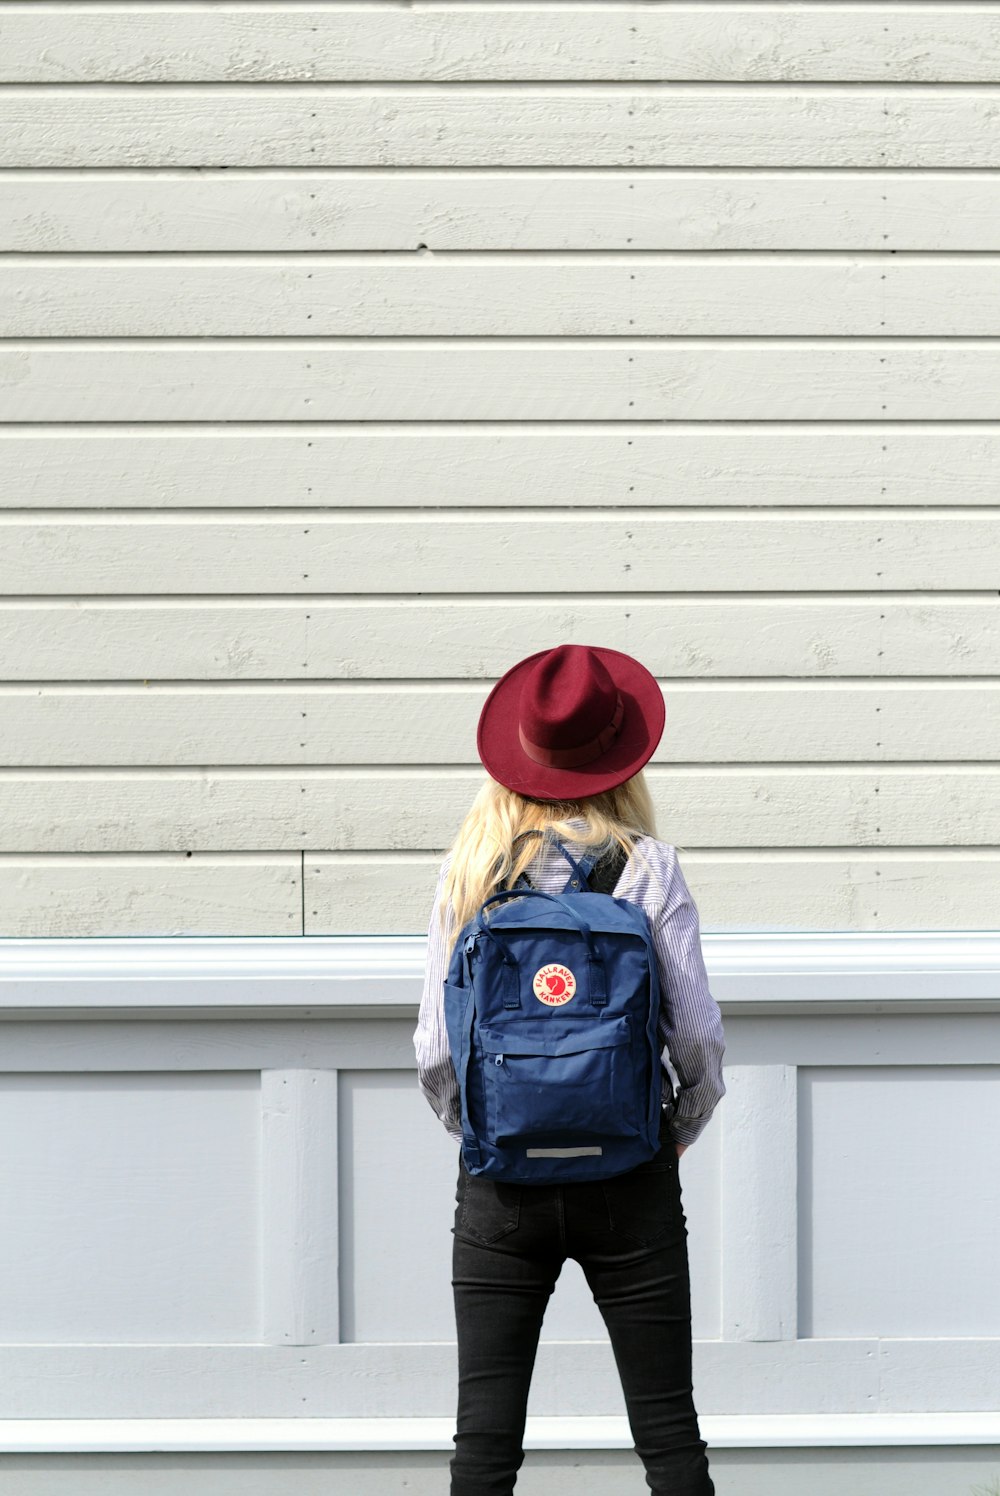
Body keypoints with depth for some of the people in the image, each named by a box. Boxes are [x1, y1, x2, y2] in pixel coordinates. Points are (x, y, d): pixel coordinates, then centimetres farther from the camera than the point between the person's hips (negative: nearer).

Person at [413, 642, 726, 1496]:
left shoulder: (467, 872, 0)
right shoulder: (649, 866, -4)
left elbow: (435, 1050, -1)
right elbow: (699, 1035, -6)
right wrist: (682, 1129, 13)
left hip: (500, 1180, 1)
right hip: (629, 1177, -1)